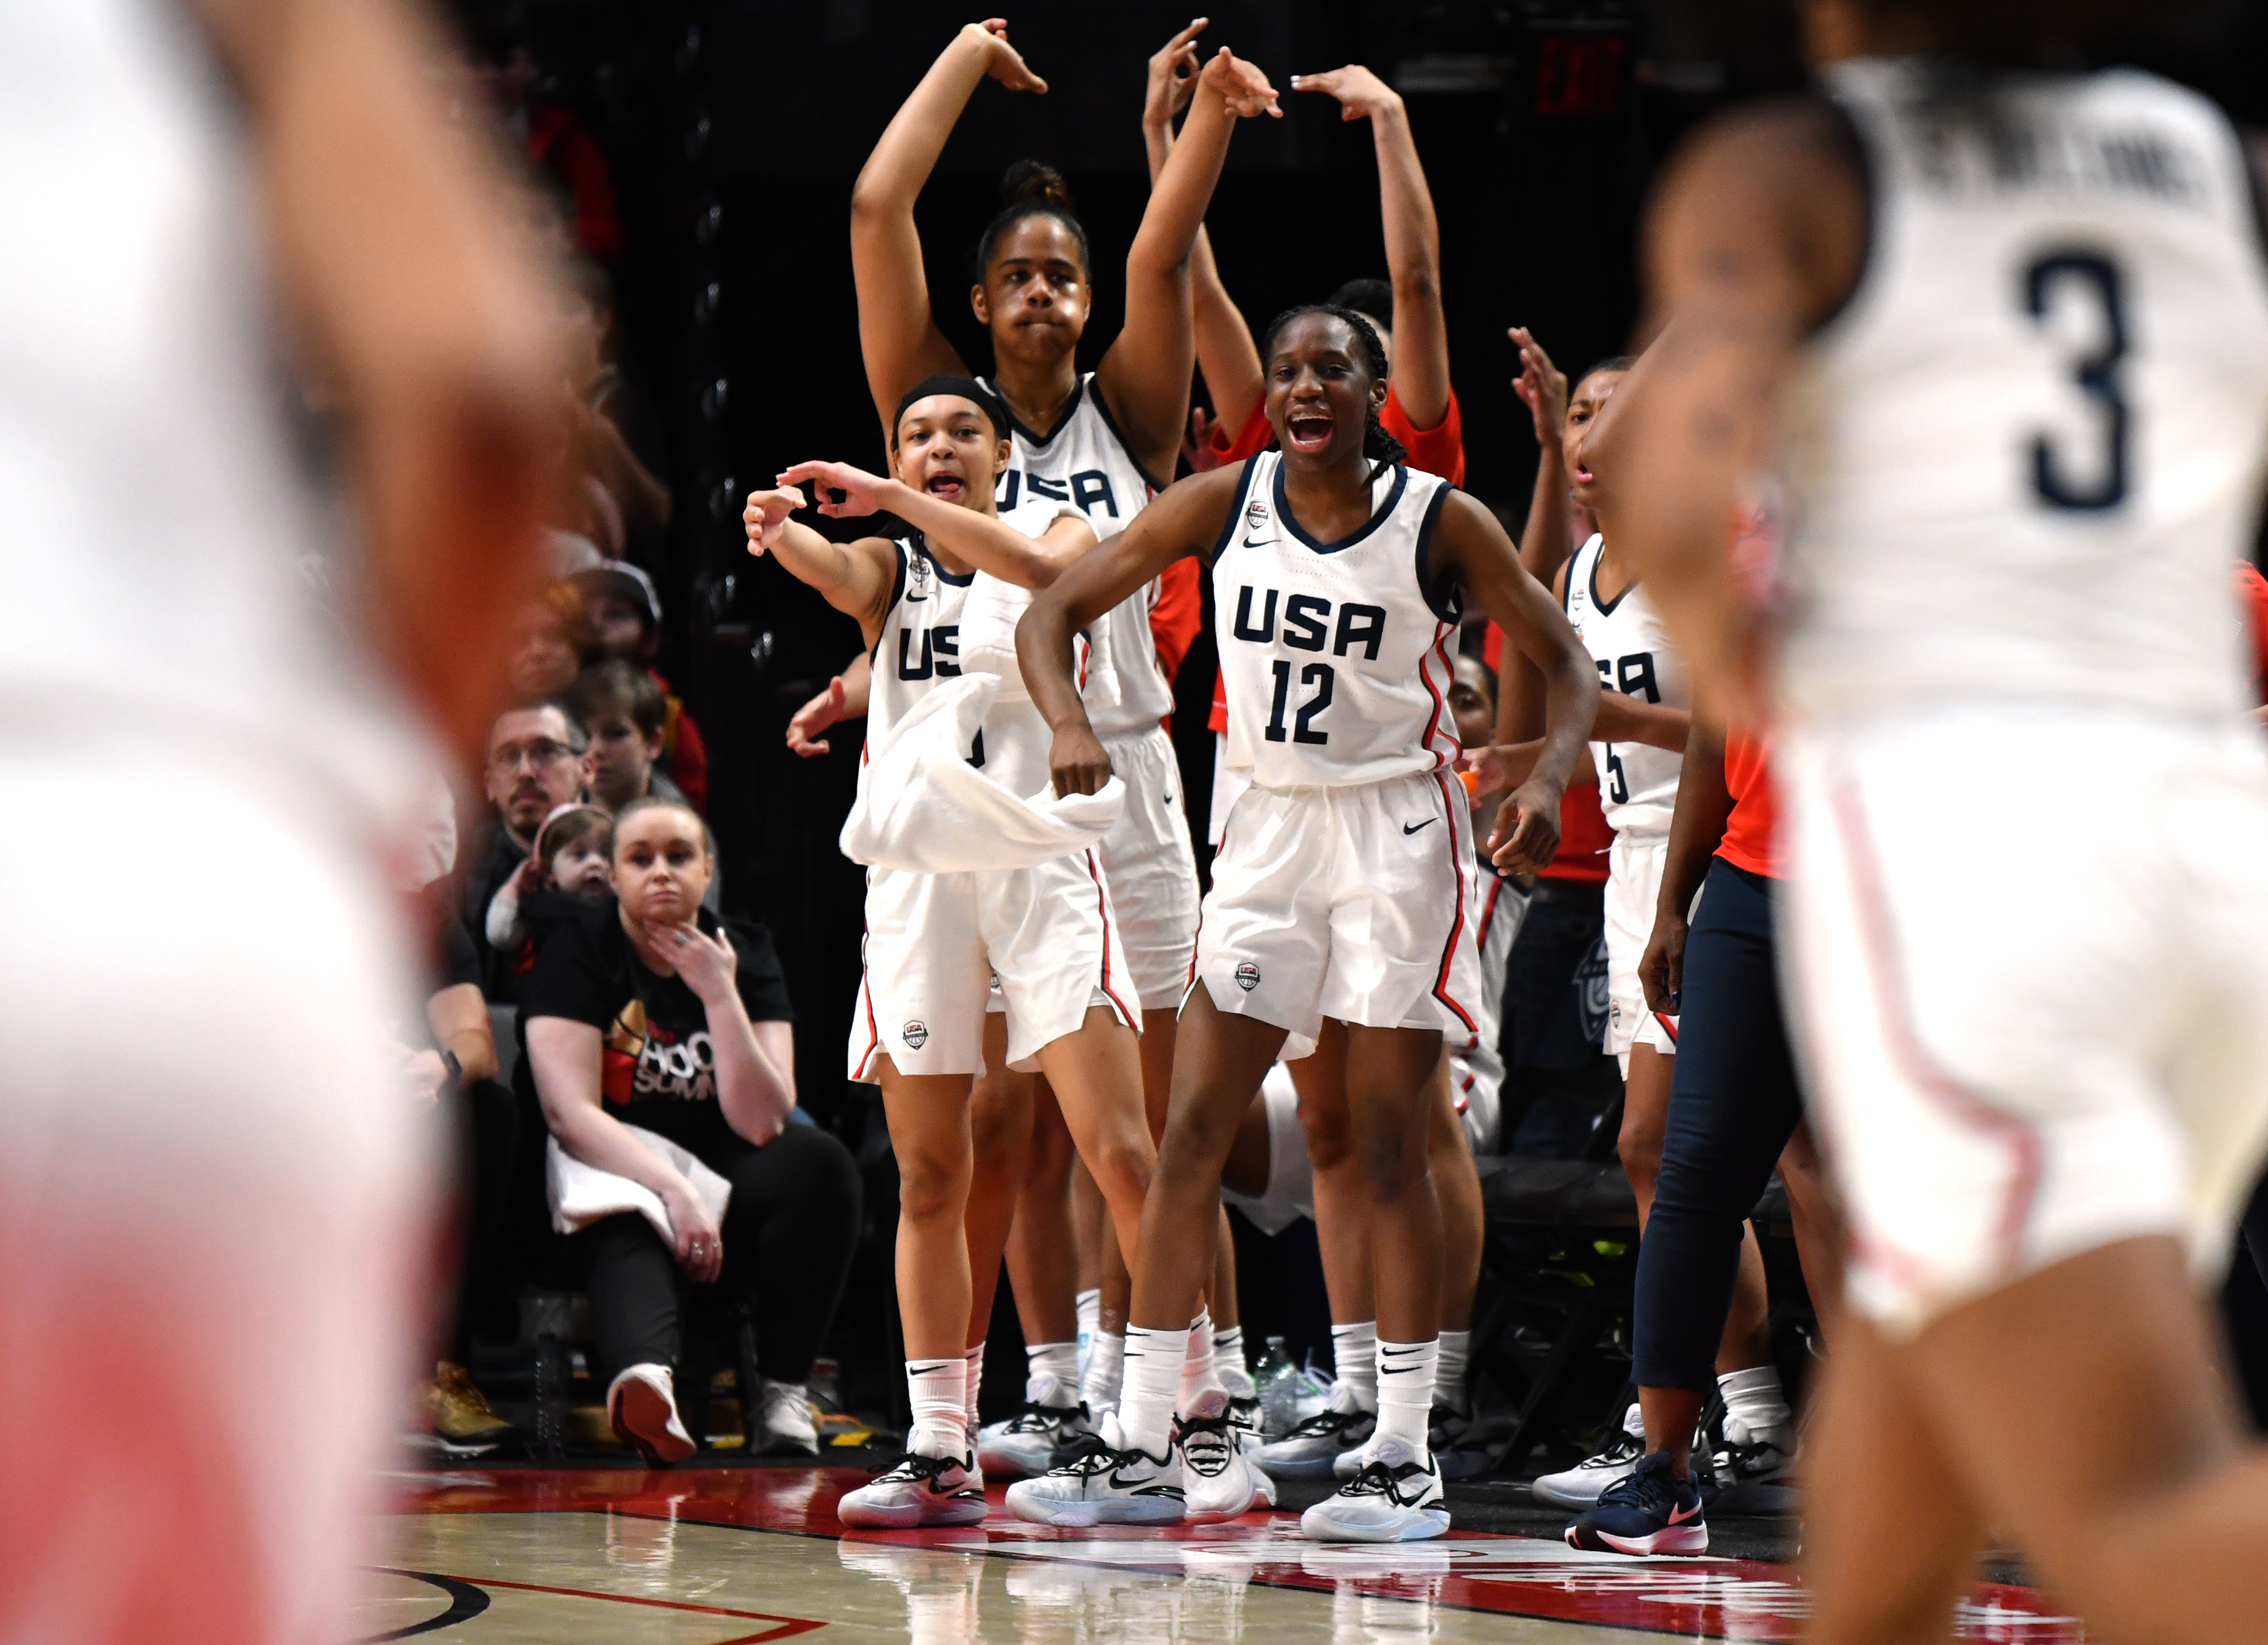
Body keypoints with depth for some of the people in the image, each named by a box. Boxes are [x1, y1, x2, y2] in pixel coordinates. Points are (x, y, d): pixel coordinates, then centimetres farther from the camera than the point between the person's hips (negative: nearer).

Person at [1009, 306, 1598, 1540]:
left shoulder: (1442, 524, -11)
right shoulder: (1222, 503, -4)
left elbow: (1564, 663, -4)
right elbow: (1052, 614, 0)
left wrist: (1549, 779, -23)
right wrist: (1069, 723, -20)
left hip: (1397, 836, -3)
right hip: (1269, 833, 4)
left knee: (1388, 1145, -3)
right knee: (1190, 1135, 1)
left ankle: (1405, 1461, 3)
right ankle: (1141, 1446, 7)